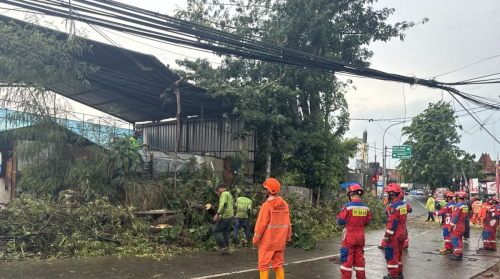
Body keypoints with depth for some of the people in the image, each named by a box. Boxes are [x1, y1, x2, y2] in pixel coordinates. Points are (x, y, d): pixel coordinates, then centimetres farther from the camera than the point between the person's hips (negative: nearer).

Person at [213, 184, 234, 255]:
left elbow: (223, 204, -24)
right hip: (230, 216, 10)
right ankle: (226, 249, 13)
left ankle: (223, 247, -5)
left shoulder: (224, 194, -11)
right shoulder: (230, 194, 20)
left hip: (224, 217, -10)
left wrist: (217, 214, -27)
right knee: (225, 232, 13)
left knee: (216, 231, -3)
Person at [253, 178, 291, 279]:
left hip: (267, 241, -5)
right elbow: (288, 223, 5)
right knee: (278, 265, 14)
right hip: (280, 241, 6)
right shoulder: (284, 204, 2)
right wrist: (288, 237, 14)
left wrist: (256, 239, -6)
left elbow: (261, 224, -14)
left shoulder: (267, 205, -15)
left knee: (263, 265, 3)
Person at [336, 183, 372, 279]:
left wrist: (339, 217, 8)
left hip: (349, 236, -5)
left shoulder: (347, 206, -17)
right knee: (359, 257, 16)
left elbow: (340, 221, -13)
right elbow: (367, 222, 8)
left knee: (347, 258, 3)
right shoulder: (366, 208, -2)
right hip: (360, 237, 5)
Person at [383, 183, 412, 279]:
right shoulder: (404, 204, 5)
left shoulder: (394, 206, -20)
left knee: (392, 254, -2)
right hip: (403, 233, 9)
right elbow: (409, 209, 28)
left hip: (395, 235, -9)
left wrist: (387, 235, -19)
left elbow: (392, 222, -23)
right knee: (399, 253, 20)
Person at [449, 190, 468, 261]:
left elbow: (454, 217, -19)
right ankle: (460, 254, 23)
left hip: (457, 226, -9)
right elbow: (466, 217, 15)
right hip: (463, 226, 9)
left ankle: (457, 255, -4)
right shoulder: (466, 206, 9)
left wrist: (451, 226, -13)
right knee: (460, 240, 17)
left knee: (455, 240, -4)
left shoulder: (458, 206, -18)